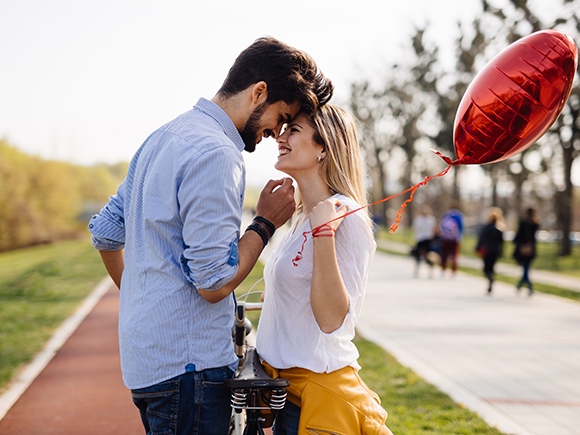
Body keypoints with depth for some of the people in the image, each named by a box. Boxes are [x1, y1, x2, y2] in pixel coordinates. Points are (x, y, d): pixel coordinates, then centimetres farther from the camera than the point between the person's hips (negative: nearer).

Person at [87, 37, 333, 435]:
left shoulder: (162, 138, 13)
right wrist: (266, 224, -8)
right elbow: (214, 282, -21)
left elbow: (104, 233, 20)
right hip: (186, 366, -10)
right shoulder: (216, 154, -19)